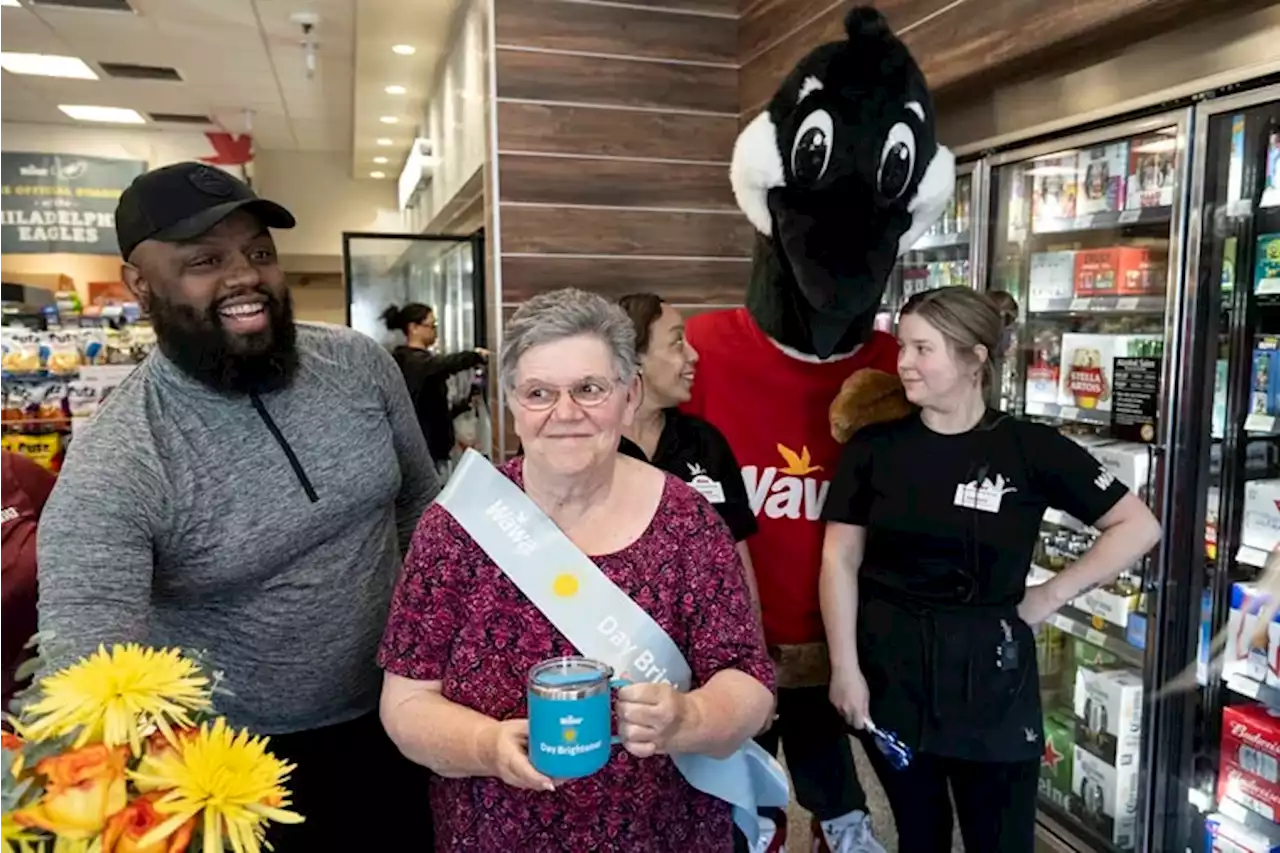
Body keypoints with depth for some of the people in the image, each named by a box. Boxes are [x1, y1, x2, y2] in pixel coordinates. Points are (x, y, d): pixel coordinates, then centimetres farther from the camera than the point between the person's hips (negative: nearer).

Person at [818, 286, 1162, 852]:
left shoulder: (1031, 449, -7)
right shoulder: (873, 447, -3)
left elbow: (1139, 527, -1)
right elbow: (840, 560, -1)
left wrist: (1051, 595, -5)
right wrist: (844, 667, -5)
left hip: (989, 674, -1)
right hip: (890, 671, 2)